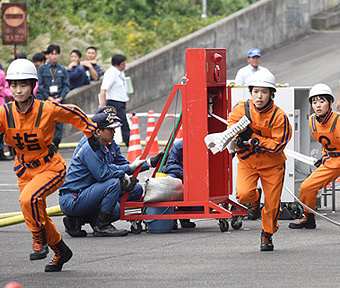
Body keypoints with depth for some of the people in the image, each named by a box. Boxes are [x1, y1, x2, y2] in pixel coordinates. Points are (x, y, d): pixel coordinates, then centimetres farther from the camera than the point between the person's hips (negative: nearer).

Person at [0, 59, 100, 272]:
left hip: (51, 168, -5)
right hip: (25, 170, 5)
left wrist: (91, 133, 5)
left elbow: (74, 115, -2)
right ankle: (61, 252, 38)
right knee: (37, 216, 14)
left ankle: (40, 240, -7)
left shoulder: (47, 110, -20)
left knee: (29, 199, -30)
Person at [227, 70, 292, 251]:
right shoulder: (241, 109, -11)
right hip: (247, 161, 1)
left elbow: (278, 144, -17)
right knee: (243, 194, -22)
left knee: (272, 204, 2)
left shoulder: (279, 116, -18)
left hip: (272, 163, -1)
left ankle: (267, 234, 30)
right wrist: (239, 137, -20)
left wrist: (254, 141, -25)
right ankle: (254, 200, 16)